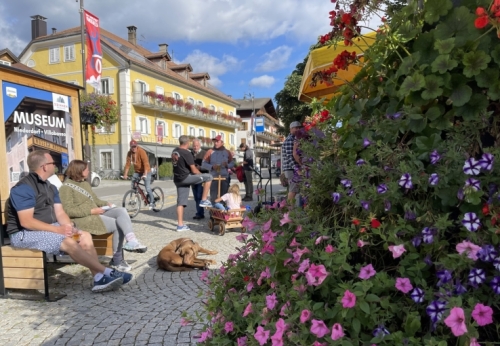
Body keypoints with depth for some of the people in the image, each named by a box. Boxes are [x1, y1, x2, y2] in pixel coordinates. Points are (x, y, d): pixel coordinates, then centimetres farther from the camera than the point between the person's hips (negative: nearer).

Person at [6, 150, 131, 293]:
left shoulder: (50, 187, 12)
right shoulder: (23, 188, -16)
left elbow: (60, 213, 6)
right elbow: (26, 222, -23)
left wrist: (69, 227, -14)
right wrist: (58, 230, -27)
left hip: (48, 228, 9)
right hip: (24, 234, -8)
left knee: (85, 235, -10)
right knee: (68, 242, -29)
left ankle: (99, 278, -18)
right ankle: (107, 272, -22)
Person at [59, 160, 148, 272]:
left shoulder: (85, 183, 21)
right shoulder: (66, 188, -6)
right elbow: (68, 211, -16)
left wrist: (107, 204, 5)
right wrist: (91, 211, -20)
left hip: (96, 213, 8)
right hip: (83, 219, -8)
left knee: (121, 211, -20)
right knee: (118, 225, -22)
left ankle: (131, 241, -31)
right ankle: (116, 261, -16)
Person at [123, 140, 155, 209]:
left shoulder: (141, 151, -21)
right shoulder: (129, 153, -5)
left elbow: (146, 163, -28)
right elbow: (128, 163, -5)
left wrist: (145, 174, -37)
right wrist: (125, 174, -13)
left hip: (145, 172, -6)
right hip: (137, 172, 6)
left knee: (148, 188, -10)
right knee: (133, 187, -1)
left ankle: (152, 202, 6)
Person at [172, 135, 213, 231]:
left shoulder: (174, 151, 11)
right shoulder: (186, 153, -14)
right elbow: (194, 170, -13)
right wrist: (202, 175, 6)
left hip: (177, 179, 8)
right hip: (185, 177, -8)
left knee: (181, 202, 10)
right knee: (208, 177, -3)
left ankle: (180, 225, 11)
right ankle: (203, 201, -1)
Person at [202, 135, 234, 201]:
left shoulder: (227, 152, 11)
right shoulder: (210, 151, 5)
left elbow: (232, 163, 11)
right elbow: (204, 164, 1)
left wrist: (227, 165, -11)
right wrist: (212, 167, -15)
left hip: (224, 178, 2)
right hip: (213, 177, -2)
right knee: (213, 196, -5)